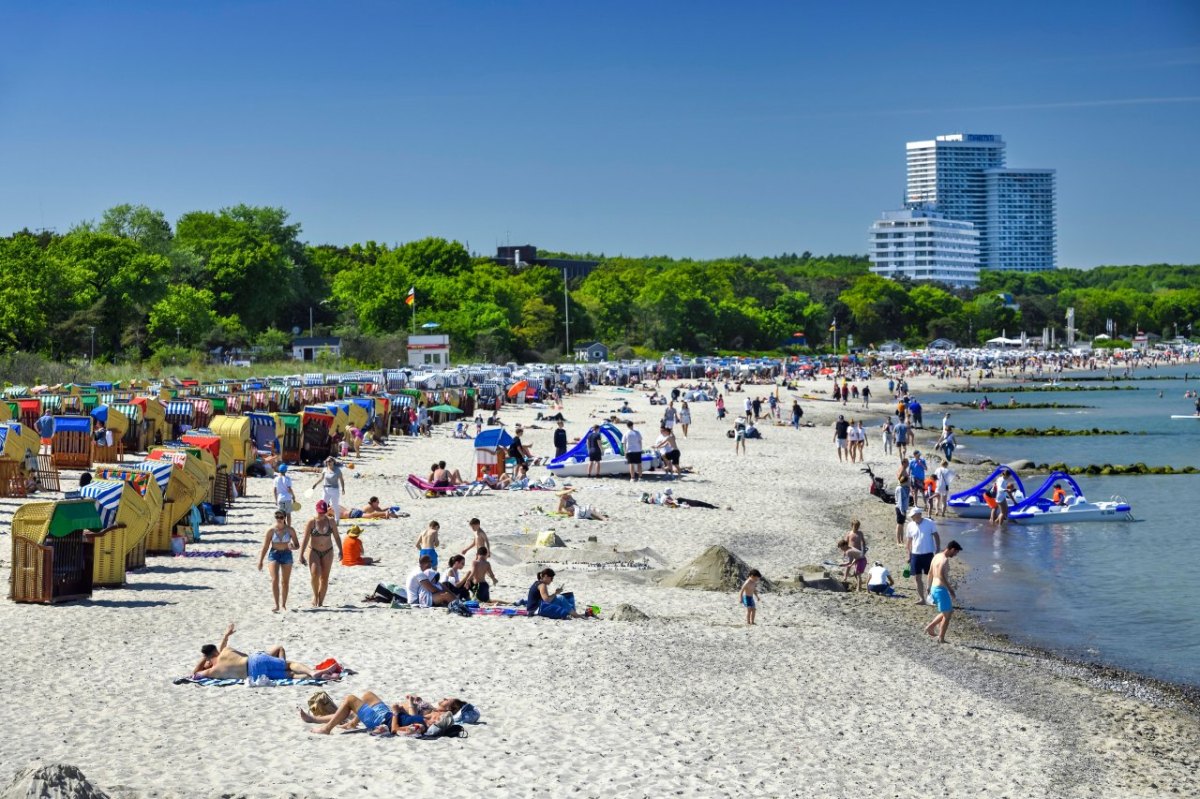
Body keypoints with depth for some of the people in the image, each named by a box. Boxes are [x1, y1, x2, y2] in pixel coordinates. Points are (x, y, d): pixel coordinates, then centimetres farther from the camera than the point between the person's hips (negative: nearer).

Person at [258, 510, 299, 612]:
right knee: (275, 579, -15)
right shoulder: (271, 530, -4)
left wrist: (292, 547, -22)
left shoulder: (290, 530, -3)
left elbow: (297, 545, 2)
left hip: (286, 555, 1)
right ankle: (277, 605, -16)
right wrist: (260, 561, -2)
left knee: (285, 581, 7)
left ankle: (283, 605, 20)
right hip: (274, 555, -1)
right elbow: (265, 547, 0)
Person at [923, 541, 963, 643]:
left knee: (949, 611, 21)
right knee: (947, 614, 1)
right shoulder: (944, 560, -18)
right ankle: (941, 639, 4)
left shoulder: (937, 556, 11)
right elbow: (941, 576, -28)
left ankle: (930, 626, 20)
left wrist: (929, 587, 27)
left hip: (934, 588, 9)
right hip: (941, 589, -9)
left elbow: (930, 573, 19)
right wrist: (950, 588, -22)